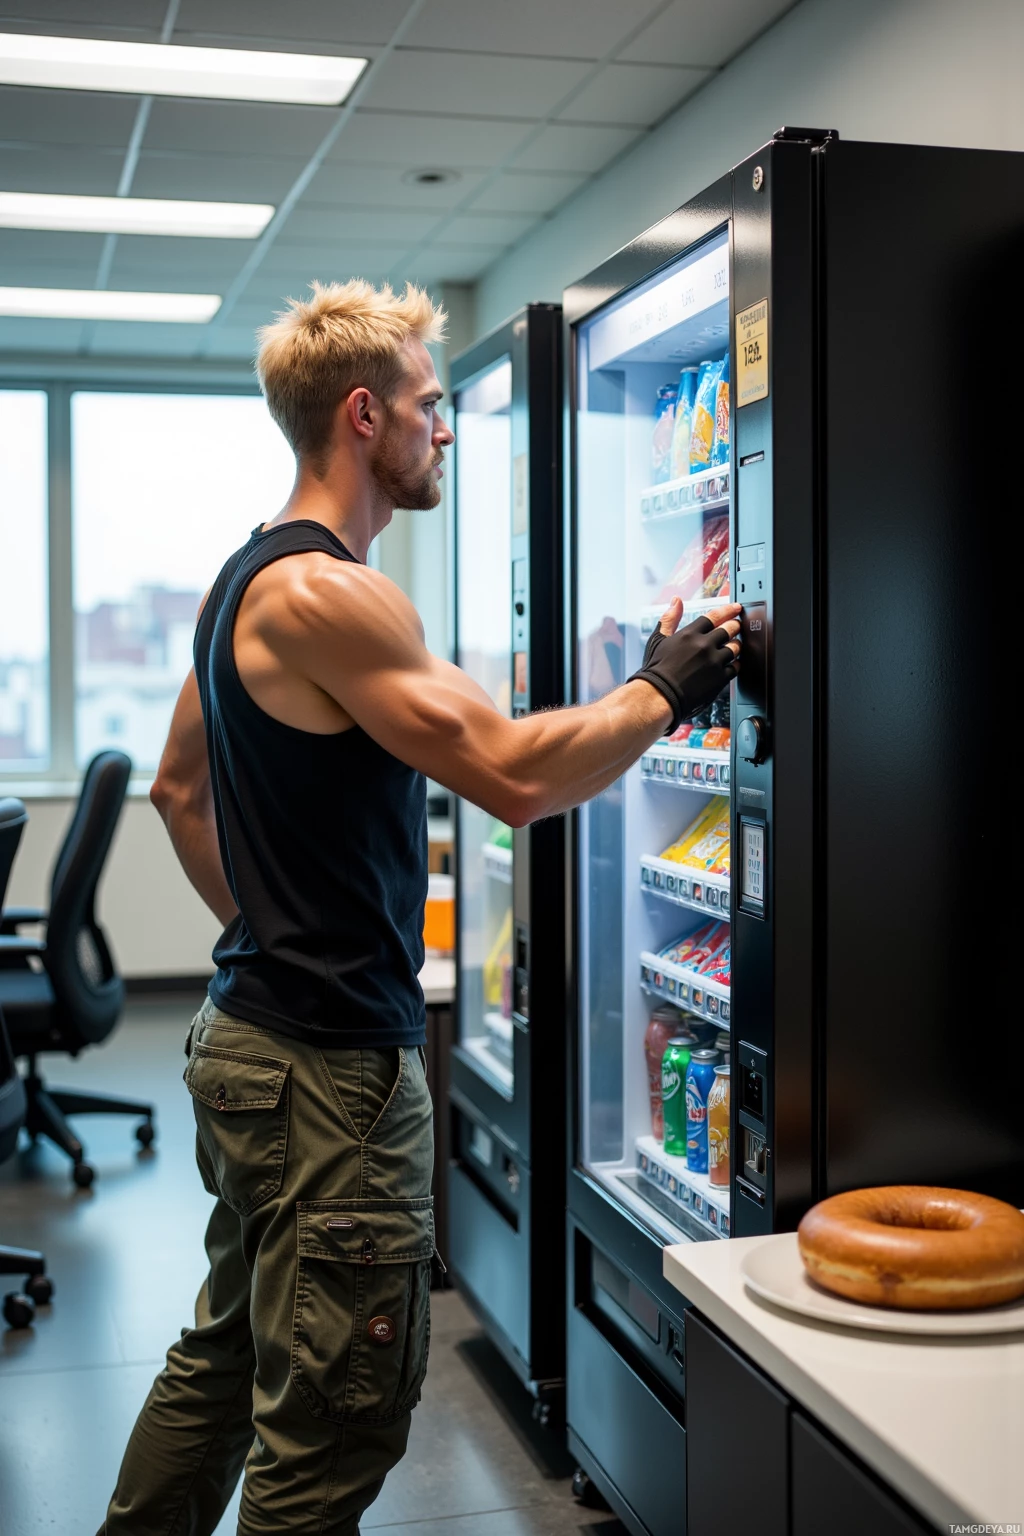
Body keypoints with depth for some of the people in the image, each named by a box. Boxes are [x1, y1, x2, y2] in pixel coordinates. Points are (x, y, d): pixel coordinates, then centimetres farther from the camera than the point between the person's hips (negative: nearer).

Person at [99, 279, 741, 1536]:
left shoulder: (247, 580, 13)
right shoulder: (324, 593, -20)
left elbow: (179, 788, 23)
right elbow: (514, 774, -25)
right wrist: (665, 688, -11)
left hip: (252, 1037, 11)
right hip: (330, 1065, -11)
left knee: (225, 1359, 24)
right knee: (332, 1425, 1)